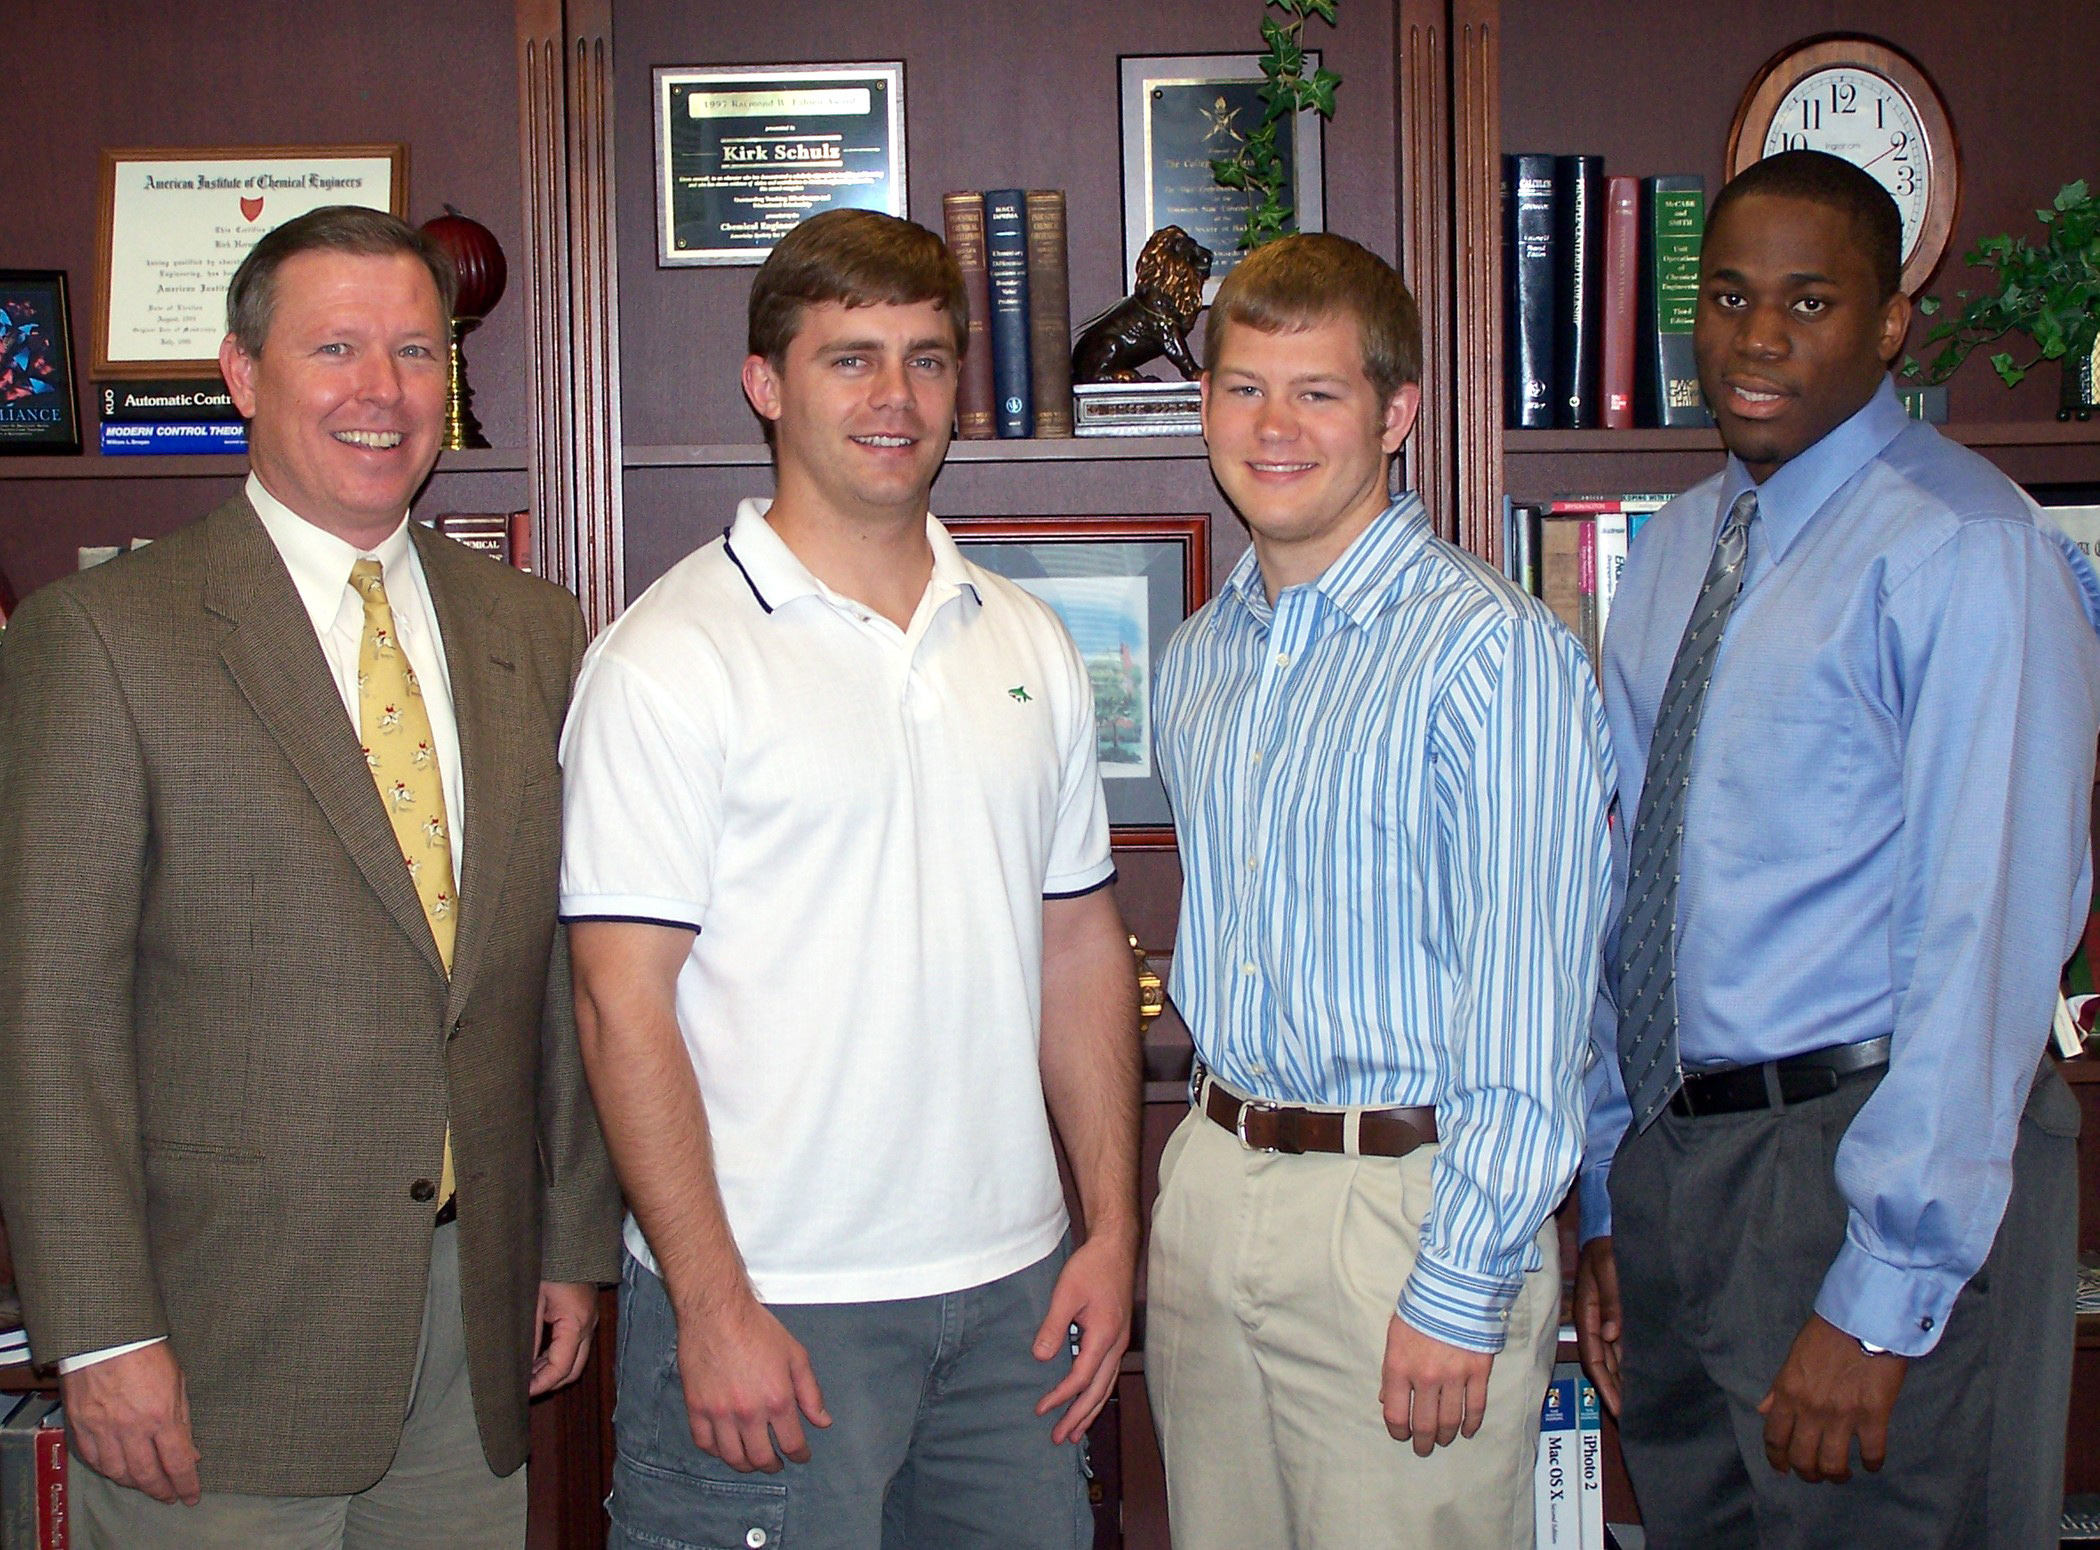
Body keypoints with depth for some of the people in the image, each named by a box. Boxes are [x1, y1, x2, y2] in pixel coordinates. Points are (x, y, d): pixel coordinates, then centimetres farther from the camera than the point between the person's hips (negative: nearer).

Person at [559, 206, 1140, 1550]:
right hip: (771, 1301, -5)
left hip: (1011, 1287, 5)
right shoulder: (673, 658, -8)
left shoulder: (1031, 644, 9)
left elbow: (1083, 946, 11)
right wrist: (713, 1307, -15)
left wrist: (1114, 1232, 6)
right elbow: (623, 1003, -12)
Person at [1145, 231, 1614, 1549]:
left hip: (1408, 1201, -6)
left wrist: (1461, 1291, -16)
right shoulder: (1200, 655, 11)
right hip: (1212, 1183, 7)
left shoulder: (1495, 652, -13)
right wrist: (1217, 1153, 13)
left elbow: (1529, 1007, -15)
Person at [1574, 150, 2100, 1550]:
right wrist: (1609, 1197, 13)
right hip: (1672, 1157, 7)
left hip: (1872, 1158, -7)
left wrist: (1881, 1297, -19)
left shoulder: (1966, 553, -14)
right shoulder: (1676, 552, 10)